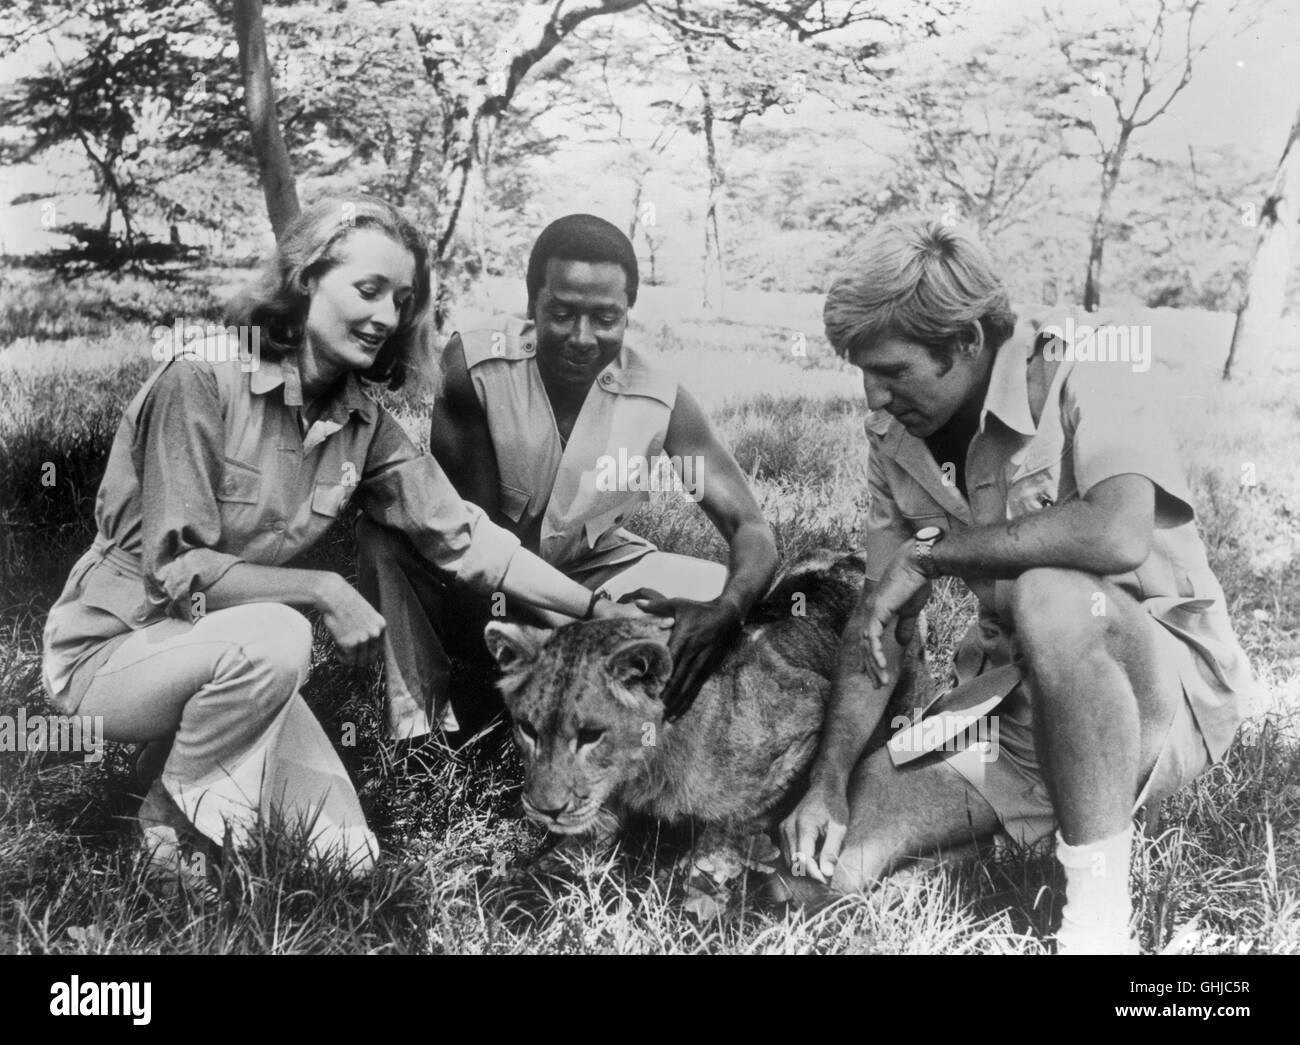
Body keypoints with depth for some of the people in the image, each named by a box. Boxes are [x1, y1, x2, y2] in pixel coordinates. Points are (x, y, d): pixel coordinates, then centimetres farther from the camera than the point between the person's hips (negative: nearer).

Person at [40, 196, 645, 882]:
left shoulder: (363, 425, -3)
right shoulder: (202, 380, -21)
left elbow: (464, 537, -5)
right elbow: (175, 572, -23)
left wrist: (599, 611, -11)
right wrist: (323, 592, -25)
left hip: (232, 654, 6)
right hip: (114, 646, -5)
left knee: (350, 854, -5)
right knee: (272, 638, -36)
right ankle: (170, 825, -9)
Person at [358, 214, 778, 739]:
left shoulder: (660, 400, -19)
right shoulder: (473, 365, -23)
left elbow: (751, 529, -20)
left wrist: (726, 611, -43)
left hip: (593, 570, 2)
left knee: (724, 594, -18)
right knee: (384, 534, -29)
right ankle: (420, 728, -22)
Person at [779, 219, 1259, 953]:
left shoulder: (1089, 390, -17)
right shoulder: (898, 441, 1)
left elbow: (1119, 535, -39)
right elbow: (883, 621, 1)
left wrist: (931, 551, -27)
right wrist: (831, 778, -12)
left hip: (1170, 689, -5)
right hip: (1012, 702, 6)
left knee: (1051, 599, -39)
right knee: (828, 858, -11)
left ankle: (1101, 910, -23)